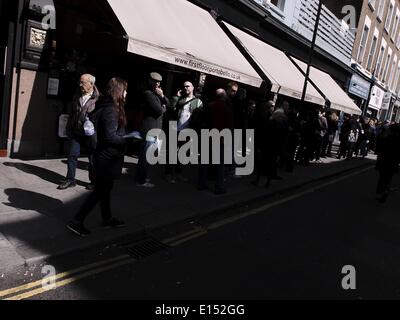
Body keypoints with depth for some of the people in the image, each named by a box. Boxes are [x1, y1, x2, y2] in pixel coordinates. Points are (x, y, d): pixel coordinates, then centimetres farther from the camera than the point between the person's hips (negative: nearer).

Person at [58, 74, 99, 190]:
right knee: (72, 155, 5)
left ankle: (93, 181, 23)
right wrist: (69, 129, 14)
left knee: (92, 158, 8)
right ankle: (70, 180, 17)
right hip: (76, 133, 6)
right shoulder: (77, 97, 9)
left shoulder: (97, 98, -12)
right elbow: (71, 114, 18)